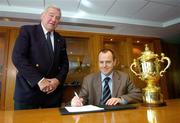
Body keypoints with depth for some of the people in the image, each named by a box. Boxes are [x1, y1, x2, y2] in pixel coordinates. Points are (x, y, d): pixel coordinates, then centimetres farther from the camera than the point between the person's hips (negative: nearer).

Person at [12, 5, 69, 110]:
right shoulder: (27, 30, 1)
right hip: (28, 89, -3)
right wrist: (39, 80, -18)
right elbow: (17, 57, -11)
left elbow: (65, 64, 10)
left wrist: (58, 80, -9)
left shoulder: (61, 40, 12)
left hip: (53, 92, 4)